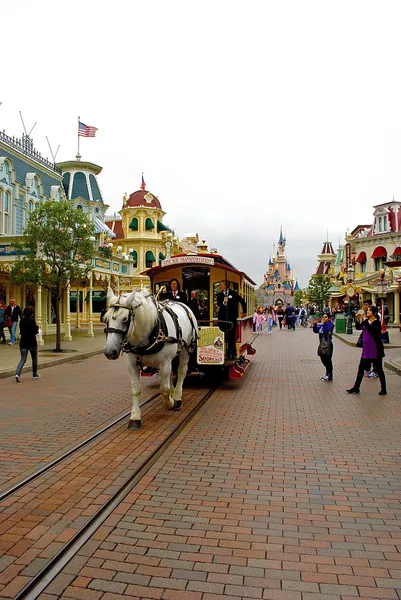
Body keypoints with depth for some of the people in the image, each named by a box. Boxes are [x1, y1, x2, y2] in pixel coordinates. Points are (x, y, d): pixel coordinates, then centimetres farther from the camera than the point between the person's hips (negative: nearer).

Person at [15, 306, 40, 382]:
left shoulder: (22, 321, 3)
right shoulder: (32, 321, -14)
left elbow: (21, 332, 11)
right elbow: (35, 332, -12)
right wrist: (37, 328, 7)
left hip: (23, 342, 4)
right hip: (32, 342, -4)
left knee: (23, 359, 7)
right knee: (34, 358, 14)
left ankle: (17, 374, -13)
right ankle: (35, 374, 24)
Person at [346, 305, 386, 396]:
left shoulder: (377, 323, -13)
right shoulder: (366, 321, 7)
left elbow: (370, 329, -29)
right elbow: (358, 327, 0)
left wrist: (364, 320, -32)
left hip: (375, 349, -7)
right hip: (366, 349, 7)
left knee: (378, 369, 3)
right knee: (361, 368, 10)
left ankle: (384, 389, 16)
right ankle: (356, 388, 17)